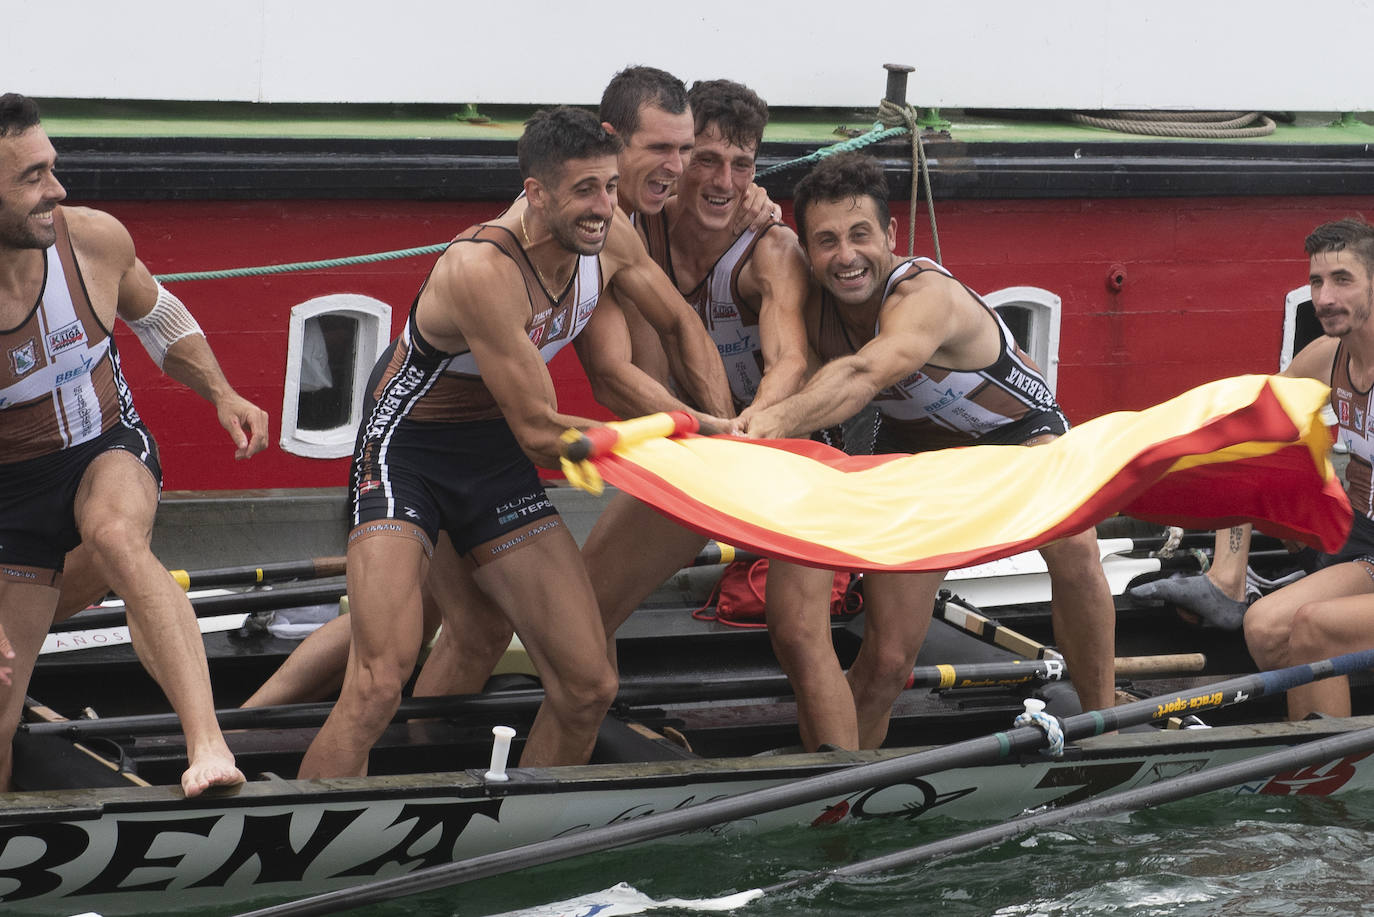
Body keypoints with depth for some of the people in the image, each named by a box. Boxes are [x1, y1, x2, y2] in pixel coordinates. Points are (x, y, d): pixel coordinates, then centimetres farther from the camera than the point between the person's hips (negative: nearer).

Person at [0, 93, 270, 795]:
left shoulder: (95, 239, -16)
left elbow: (156, 316, 10)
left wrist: (221, 394, -4)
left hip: (109, 449, 1)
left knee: (115, 535, -37)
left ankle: (209, 748, -49)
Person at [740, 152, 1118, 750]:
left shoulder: (926, 297, -40)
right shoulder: (815, 302, -19)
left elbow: (863, 374, -59)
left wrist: (777, 421, -75)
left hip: (1016, 432, -4)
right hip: (916, 452, 5)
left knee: (1071, 547, -36)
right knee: (887, 661, -5)